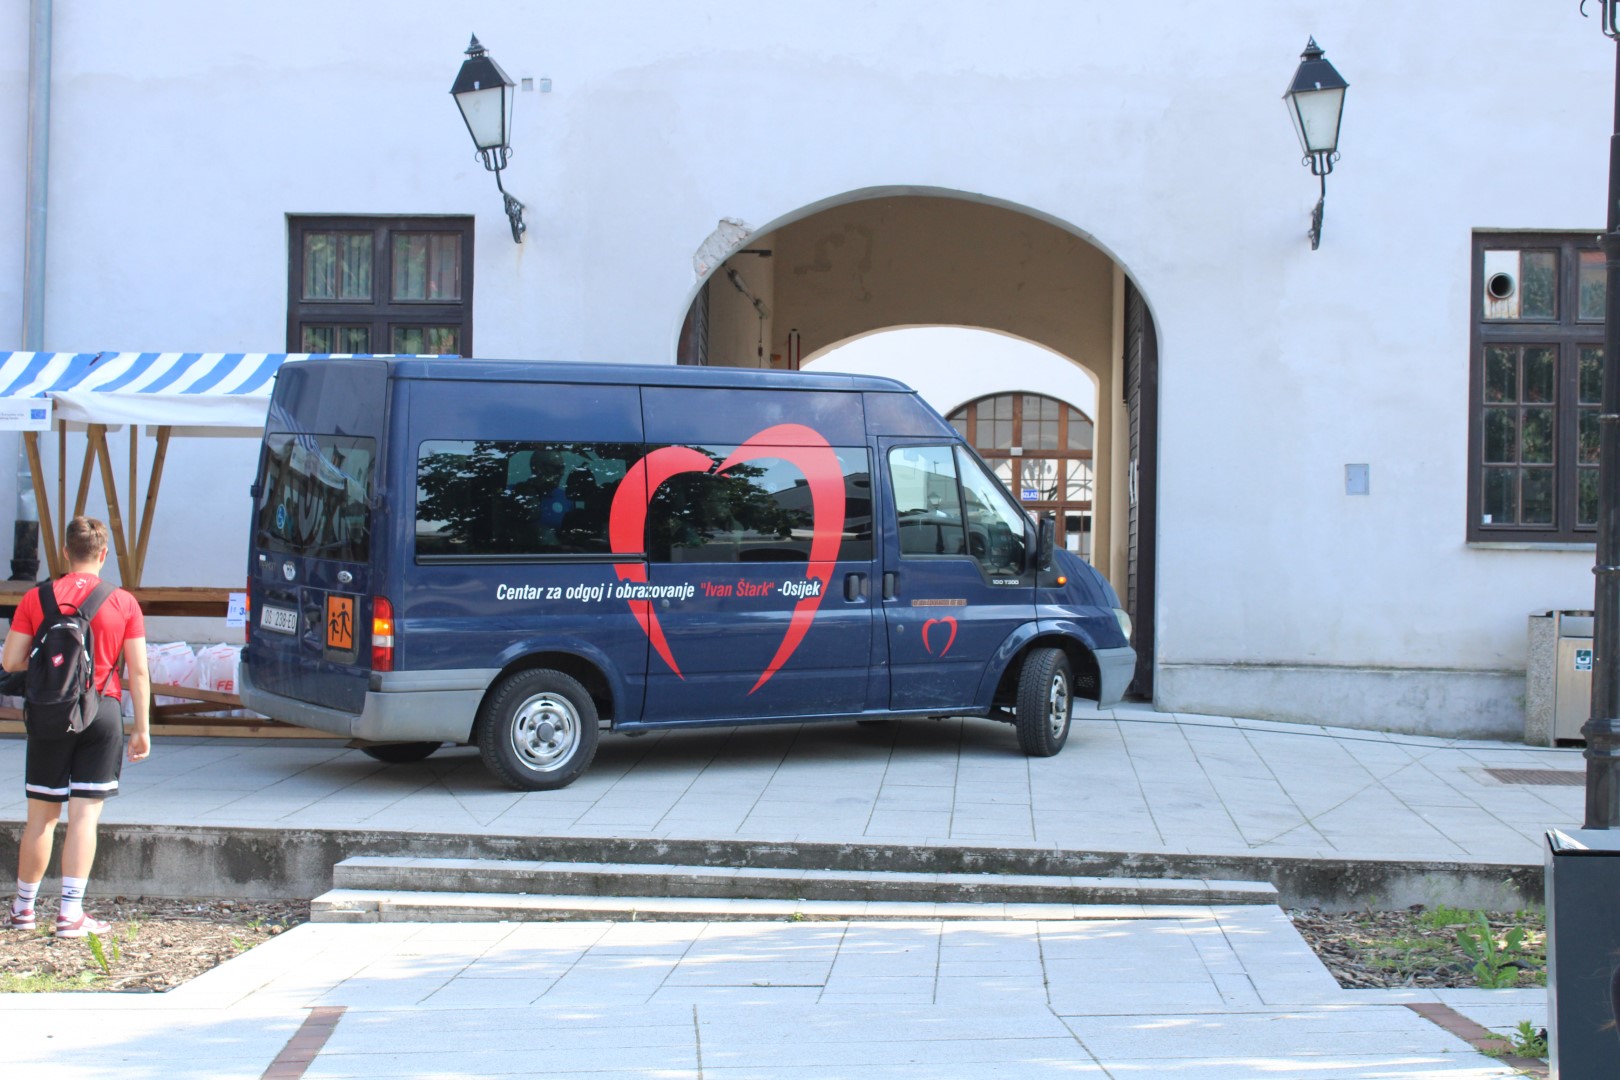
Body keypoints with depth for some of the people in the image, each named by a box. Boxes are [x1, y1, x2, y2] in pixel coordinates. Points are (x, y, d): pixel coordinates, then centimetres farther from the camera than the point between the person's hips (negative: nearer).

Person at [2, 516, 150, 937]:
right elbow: (138, 672, -3)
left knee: (41, 816, 11)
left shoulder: (36, 599, -1)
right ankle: (71, 913, -3)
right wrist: (142, 728, 2)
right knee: (85, 815, 0)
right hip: (103, 713, -1)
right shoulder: (124, 603, -2)